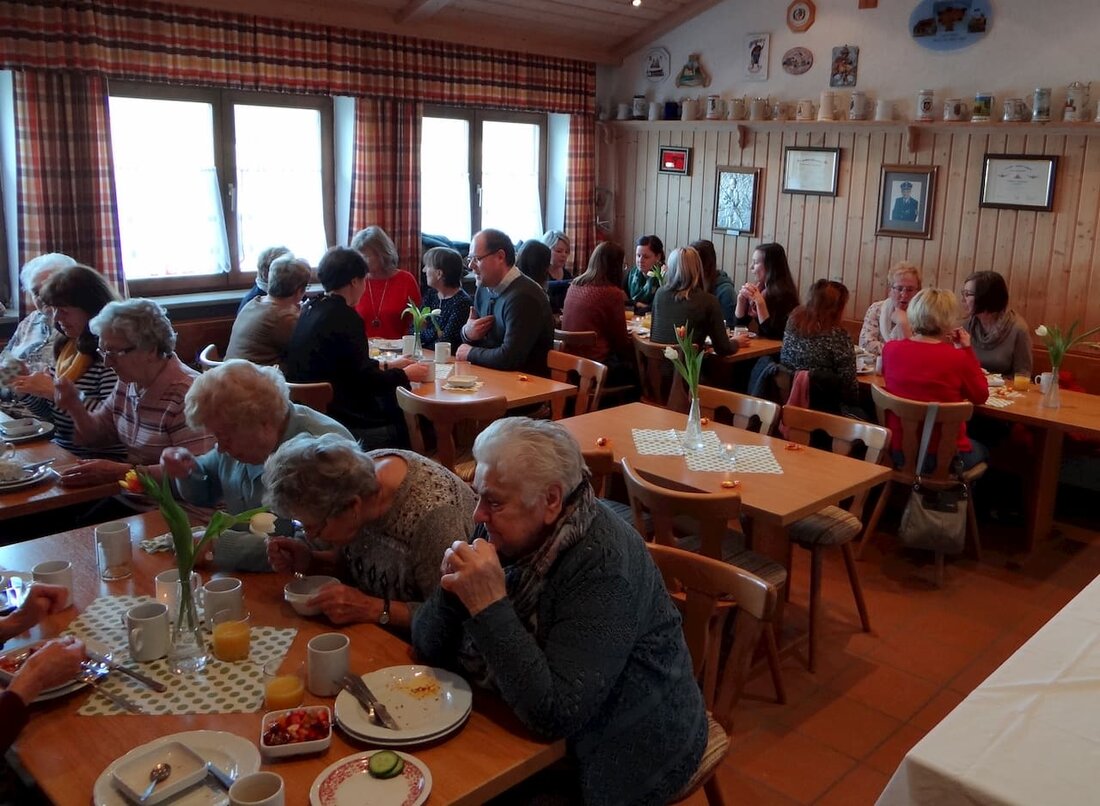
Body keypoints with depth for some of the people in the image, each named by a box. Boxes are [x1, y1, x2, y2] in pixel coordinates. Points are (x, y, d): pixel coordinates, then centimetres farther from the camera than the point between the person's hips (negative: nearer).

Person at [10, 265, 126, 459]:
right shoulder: (67, 346, 11)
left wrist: (56, 391, -19)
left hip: (104, 457, -7)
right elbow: (52, 413, 17)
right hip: (61, 451, 8)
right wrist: (27, 387, 1)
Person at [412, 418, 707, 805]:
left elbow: (555, 715, -32)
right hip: (539, 731, 6)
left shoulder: (602, 564, -29)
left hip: (624, 754, -6)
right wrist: (451, 590, -23)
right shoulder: (505, 532, -8)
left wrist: (489, 605, -35)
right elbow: (429, 649, -3)